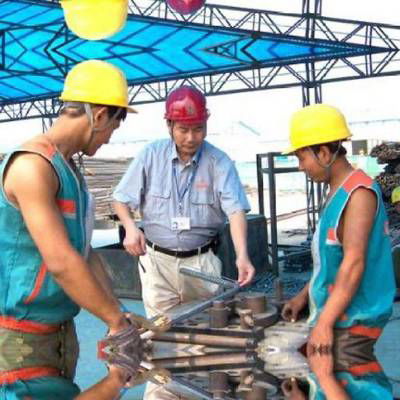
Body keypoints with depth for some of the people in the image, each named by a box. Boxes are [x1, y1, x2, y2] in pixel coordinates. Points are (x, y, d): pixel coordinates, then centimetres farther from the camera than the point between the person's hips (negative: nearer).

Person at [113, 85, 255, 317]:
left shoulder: (219, 162, -8)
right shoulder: (151, 155, -3)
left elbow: (235, 210, -18)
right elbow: (122, 199, 3)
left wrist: (242, 255, -32)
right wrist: (130, 227, -17)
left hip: (202, 260, 0)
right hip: (157, 260, 1)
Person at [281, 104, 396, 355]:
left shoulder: (358, 192, -16)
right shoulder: (337, 192, 12)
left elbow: (354, 263, -23)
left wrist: (324, 324, -23)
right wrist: (304, 295, 19)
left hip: (352, 318, -9)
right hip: (336, 313, 9)